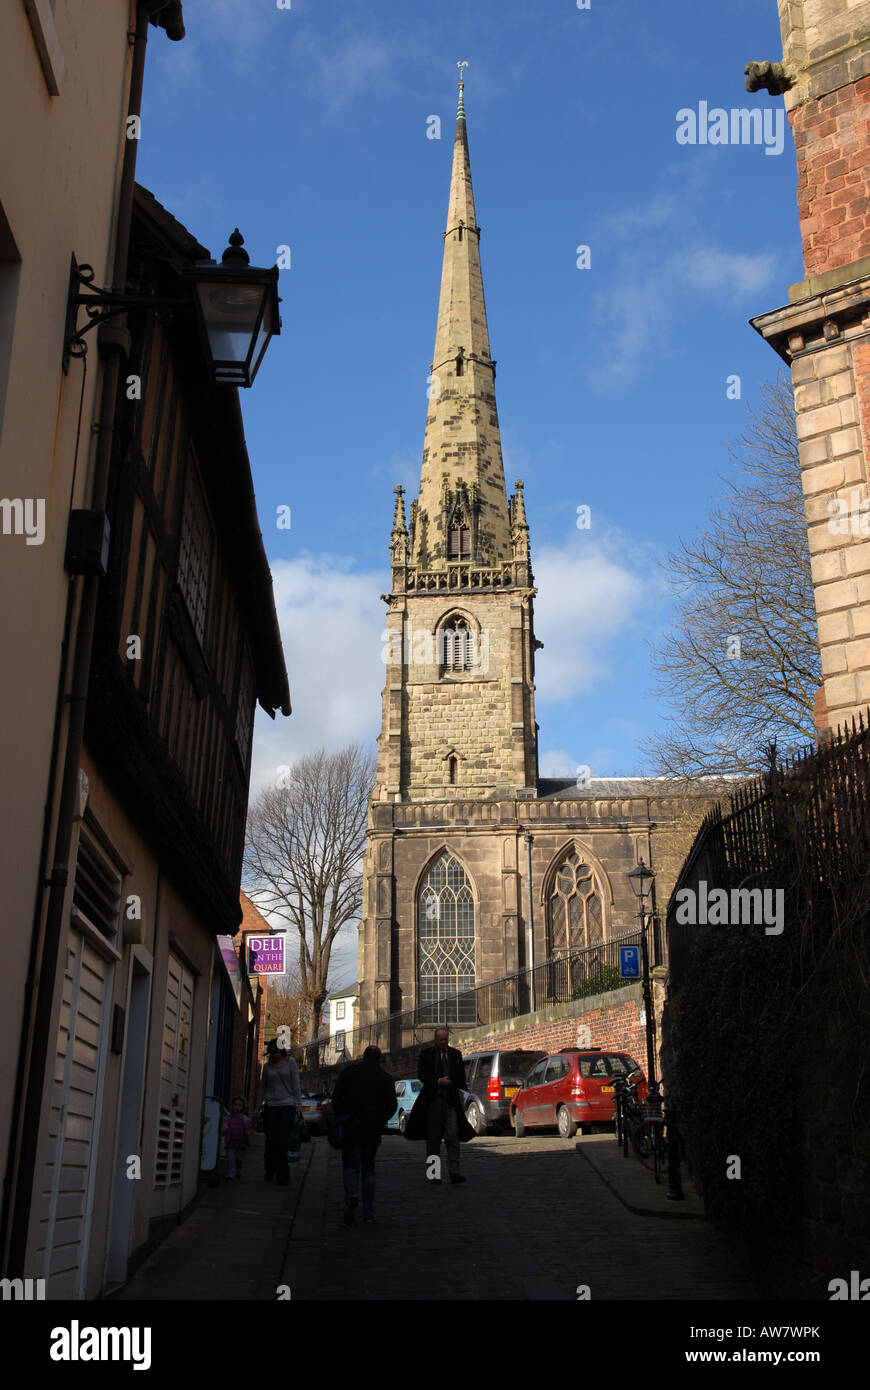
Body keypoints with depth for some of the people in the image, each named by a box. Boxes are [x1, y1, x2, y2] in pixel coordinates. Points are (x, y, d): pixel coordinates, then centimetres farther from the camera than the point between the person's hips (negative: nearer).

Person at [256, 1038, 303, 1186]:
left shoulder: (290, 1062, 4)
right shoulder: (267, 1066, 11)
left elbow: (296, 1083, 3)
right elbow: (262, 1087, 18)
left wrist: (298, 1103, -4)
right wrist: (258, 1106, 16)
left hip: (287, 1104, -3)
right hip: (270, 1106, 3)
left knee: (282, 1141, -8)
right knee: (270, 1140, -1)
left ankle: (282, 1175, -5)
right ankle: (269, 1172, 13)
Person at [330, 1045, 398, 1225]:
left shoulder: (349, 1071, 3)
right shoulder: (385, 1078, 6)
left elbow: (336, 1097, -3)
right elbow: (391, 1105, 1)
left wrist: (339, 1119, 5)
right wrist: (379, 1122, 12)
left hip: (351, 1128, -2)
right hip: (373, 1129, 2)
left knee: (350, 1165, 5)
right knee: (368, 1168, 11)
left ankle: (351, 1196, -24)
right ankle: (368, 1214, 10)